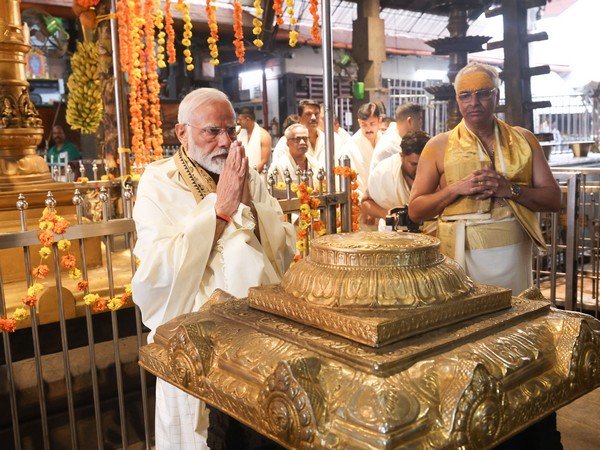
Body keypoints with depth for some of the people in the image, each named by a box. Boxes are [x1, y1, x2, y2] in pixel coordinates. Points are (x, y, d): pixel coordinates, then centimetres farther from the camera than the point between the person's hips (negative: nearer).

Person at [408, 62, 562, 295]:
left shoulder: (523, 140, 9)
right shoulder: (439, 146, 3)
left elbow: (553, 199, 5)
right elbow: (415, 210, 0)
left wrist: (510, 189, -12)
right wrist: (457, 188, -13)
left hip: (514, 252, 2)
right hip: (460, 255, -2)